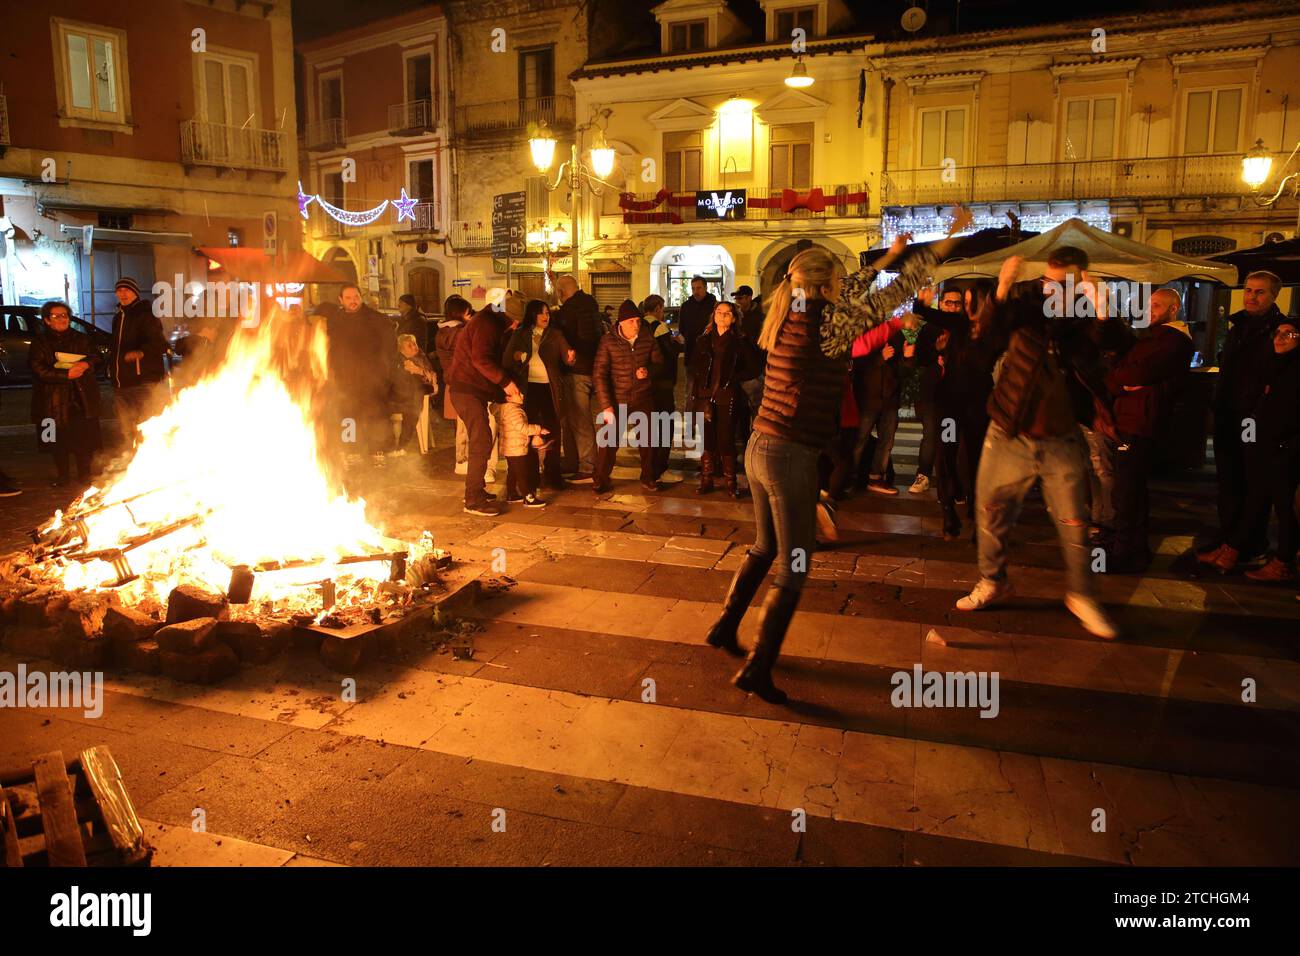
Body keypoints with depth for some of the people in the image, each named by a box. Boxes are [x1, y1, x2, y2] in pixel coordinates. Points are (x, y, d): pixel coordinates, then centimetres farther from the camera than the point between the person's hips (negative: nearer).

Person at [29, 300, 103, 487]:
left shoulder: (81, 339, 13)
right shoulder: (39, 343, 4)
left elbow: (98, 359, 10)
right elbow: (38, 370, -7)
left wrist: (87, 364, -12)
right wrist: (67, 375, -16)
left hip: (82, 399, 1)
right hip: (55, 401, -1)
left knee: (85, 440, -2)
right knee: (59, 443, 4)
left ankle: (85, 475, 10)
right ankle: (61, 477, 16)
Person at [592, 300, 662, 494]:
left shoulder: (648, 339, -2)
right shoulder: (608, 342, -9)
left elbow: (659, 363, 9)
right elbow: (599, 374, -10)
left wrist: (648, 372, -15)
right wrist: (606, 406, -17)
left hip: (643, 398, 2)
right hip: (617, 399, -2)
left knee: (647, 441, 8)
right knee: (609, 441, -3)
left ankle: (648, 478, 28)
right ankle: (601, 481, 15)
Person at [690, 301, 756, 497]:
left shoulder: (741, 341, 2)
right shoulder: (703, 340, 12)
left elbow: (752, 369, 2)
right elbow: (694, 368, 18)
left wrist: (734, 378, -8)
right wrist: (698, 383, 3)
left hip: (728, 399, -3)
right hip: (706, 397, 3)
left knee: (726, 441, -2)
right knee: (707, 440, 6)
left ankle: (730, 482, 9)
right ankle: (706, 480, 16)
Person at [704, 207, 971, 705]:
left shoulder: (787, 317, 7)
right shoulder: (821, 325, -16)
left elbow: (845, 296, 23)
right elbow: (893, 296, -15)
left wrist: (886, 258, 29)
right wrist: (945, 241, -9)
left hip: (759, 449, 8)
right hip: (792, 458, -8)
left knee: (765, 548, 25)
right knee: (794, 569, 3)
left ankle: (725, 627, 37)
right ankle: (757, 670, 8)